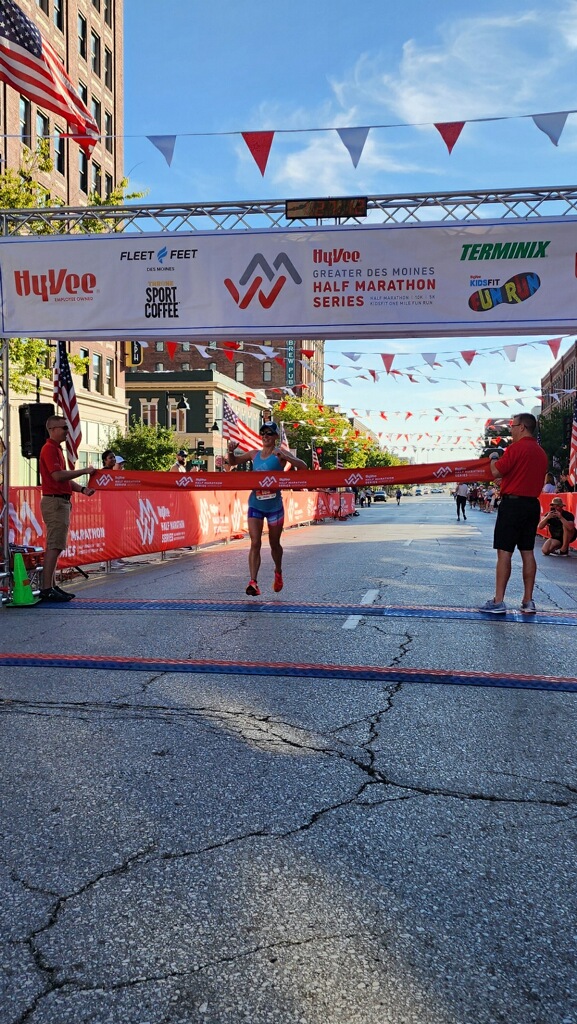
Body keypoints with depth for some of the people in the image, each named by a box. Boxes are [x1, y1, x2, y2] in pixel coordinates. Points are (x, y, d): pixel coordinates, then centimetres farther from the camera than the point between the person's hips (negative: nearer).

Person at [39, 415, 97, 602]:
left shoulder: (57, 449, 20)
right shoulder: (49, 448, -11)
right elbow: (57, 475, -22)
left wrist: (82, 489, 9)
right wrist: (84, 471, -13)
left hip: (61, 501, 10)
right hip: (54, 501, -10)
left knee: (55, 546, 11)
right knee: (54, 546, -11)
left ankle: (52, 586, 15)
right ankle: (47, 589, -10)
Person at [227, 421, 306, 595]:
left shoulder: (280, 453, -4)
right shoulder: (254, 454, 8)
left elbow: (303, 467, -16)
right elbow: (232, 462, 21)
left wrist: (285, 457, -29)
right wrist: (231, 451, 0)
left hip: (274, 505, -2)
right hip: (255, 504, 2)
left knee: (274, 544, 13)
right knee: (255, 544, -10)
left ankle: (278, 572, 40)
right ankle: (253, 582, -14)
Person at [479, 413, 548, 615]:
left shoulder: (516, 448, -12)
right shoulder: (541, 453, 13)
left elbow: (496, 472, -14)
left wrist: (494, 458, 7)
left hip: (513, 503, -8)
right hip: (533, 504, 8)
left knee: (504, 552, -6)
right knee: (527, 552, 11)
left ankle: (498, 602, -7)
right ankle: (528, 601, 13)